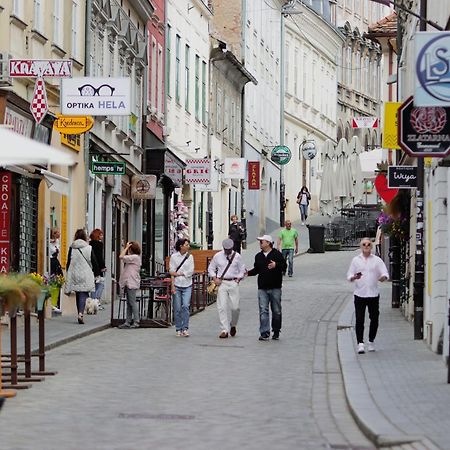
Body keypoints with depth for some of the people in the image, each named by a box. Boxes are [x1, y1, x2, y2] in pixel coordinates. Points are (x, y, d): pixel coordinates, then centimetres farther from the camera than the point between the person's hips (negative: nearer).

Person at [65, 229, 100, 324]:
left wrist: (69, 276, 11)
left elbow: (69, 263, 3)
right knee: (83, 295, -5)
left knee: (78, 295, 15)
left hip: (75, 276, 2)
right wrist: (96, 273, 12)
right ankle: (81, 313, -24)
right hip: (86, 276, -2)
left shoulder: (72, 248, 0)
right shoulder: (89, 248, -5)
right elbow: (94, 263, -1)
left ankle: (80, 314, 18)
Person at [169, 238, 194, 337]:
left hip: (187, 285, 1)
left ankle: (185, 328, -9)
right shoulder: (174, 257, 2)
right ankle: (178, 329, 8)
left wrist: (179, 274, -6)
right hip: (177, 285, -1)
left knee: (186, 306, -13)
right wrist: (173, 286, -10)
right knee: (177, 308, 0)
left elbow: (191, 271, 0)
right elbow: (171, 272, -2)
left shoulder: (190, 257, 7)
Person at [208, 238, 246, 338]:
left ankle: (233, 325, 24)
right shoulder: (217, 256, 5)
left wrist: (238, 279, -2)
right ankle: (225, 330, -8)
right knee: (222, 307, -8)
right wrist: (215, 279, -2)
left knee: (235, 307, -4)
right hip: (222, 283, 0)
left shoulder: (237, 257, 4)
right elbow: (211, 269, 12)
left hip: (233, 283, 0)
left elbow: (242, 270, 12)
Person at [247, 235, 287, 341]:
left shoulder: (277, 254, -3)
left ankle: (276, 332, 19)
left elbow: (284, 266, -8)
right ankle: (264, 333, -8)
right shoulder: (258, 256, 12)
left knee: (276, 311, 7)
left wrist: (276, 265, -25)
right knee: (263, 311, -6)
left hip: (275, 288, -3)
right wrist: (248, 273, 3)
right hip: (262, 288, 3)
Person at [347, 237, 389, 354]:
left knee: (374, 319, 6)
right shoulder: (356, 260, 7)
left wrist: (383, 277, -22)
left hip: (373, 294, 1)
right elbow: (349, 276, 7)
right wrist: (354, 277, -16)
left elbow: (385, 274, 2)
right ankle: (360, 343, -6)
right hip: (359, 294, -1)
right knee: (359, 320, -6)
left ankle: (371, 342, 21)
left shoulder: (377, 260, 6)